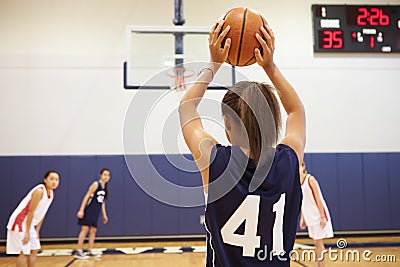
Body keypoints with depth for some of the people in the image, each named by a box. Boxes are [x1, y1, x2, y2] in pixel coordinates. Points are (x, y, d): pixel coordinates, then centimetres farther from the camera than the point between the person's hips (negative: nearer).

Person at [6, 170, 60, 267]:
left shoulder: (51, 193, 5)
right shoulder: (39, 191, -22)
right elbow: (30, 212, -22)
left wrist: (37, 230, 11)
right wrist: (27, 232, -20)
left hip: (29, 224, 9)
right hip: (20, 222, -9)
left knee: (34, 250, 13)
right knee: (24, 252, -8)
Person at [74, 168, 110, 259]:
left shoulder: (105, 188, 12)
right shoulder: (96, 184, -10)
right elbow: (86, 196, -14)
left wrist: (104, 215, 18)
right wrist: (81, 210, -19)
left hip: (96, 212, 8)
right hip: (89, 210, -8)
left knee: (93, 230, 9)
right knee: (85, 229, -10)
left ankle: (90, 251, 16)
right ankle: (78, 252, -8)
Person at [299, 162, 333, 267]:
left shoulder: (310, 179, -12)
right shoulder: (298, 182, 9)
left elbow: (318, 198, -14)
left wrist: (322, 217, -18)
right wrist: (302, 218, 14)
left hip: (318, 216, -7)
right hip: (310, 217, 7)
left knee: (317, 242, -4)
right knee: (317, 242, 13)